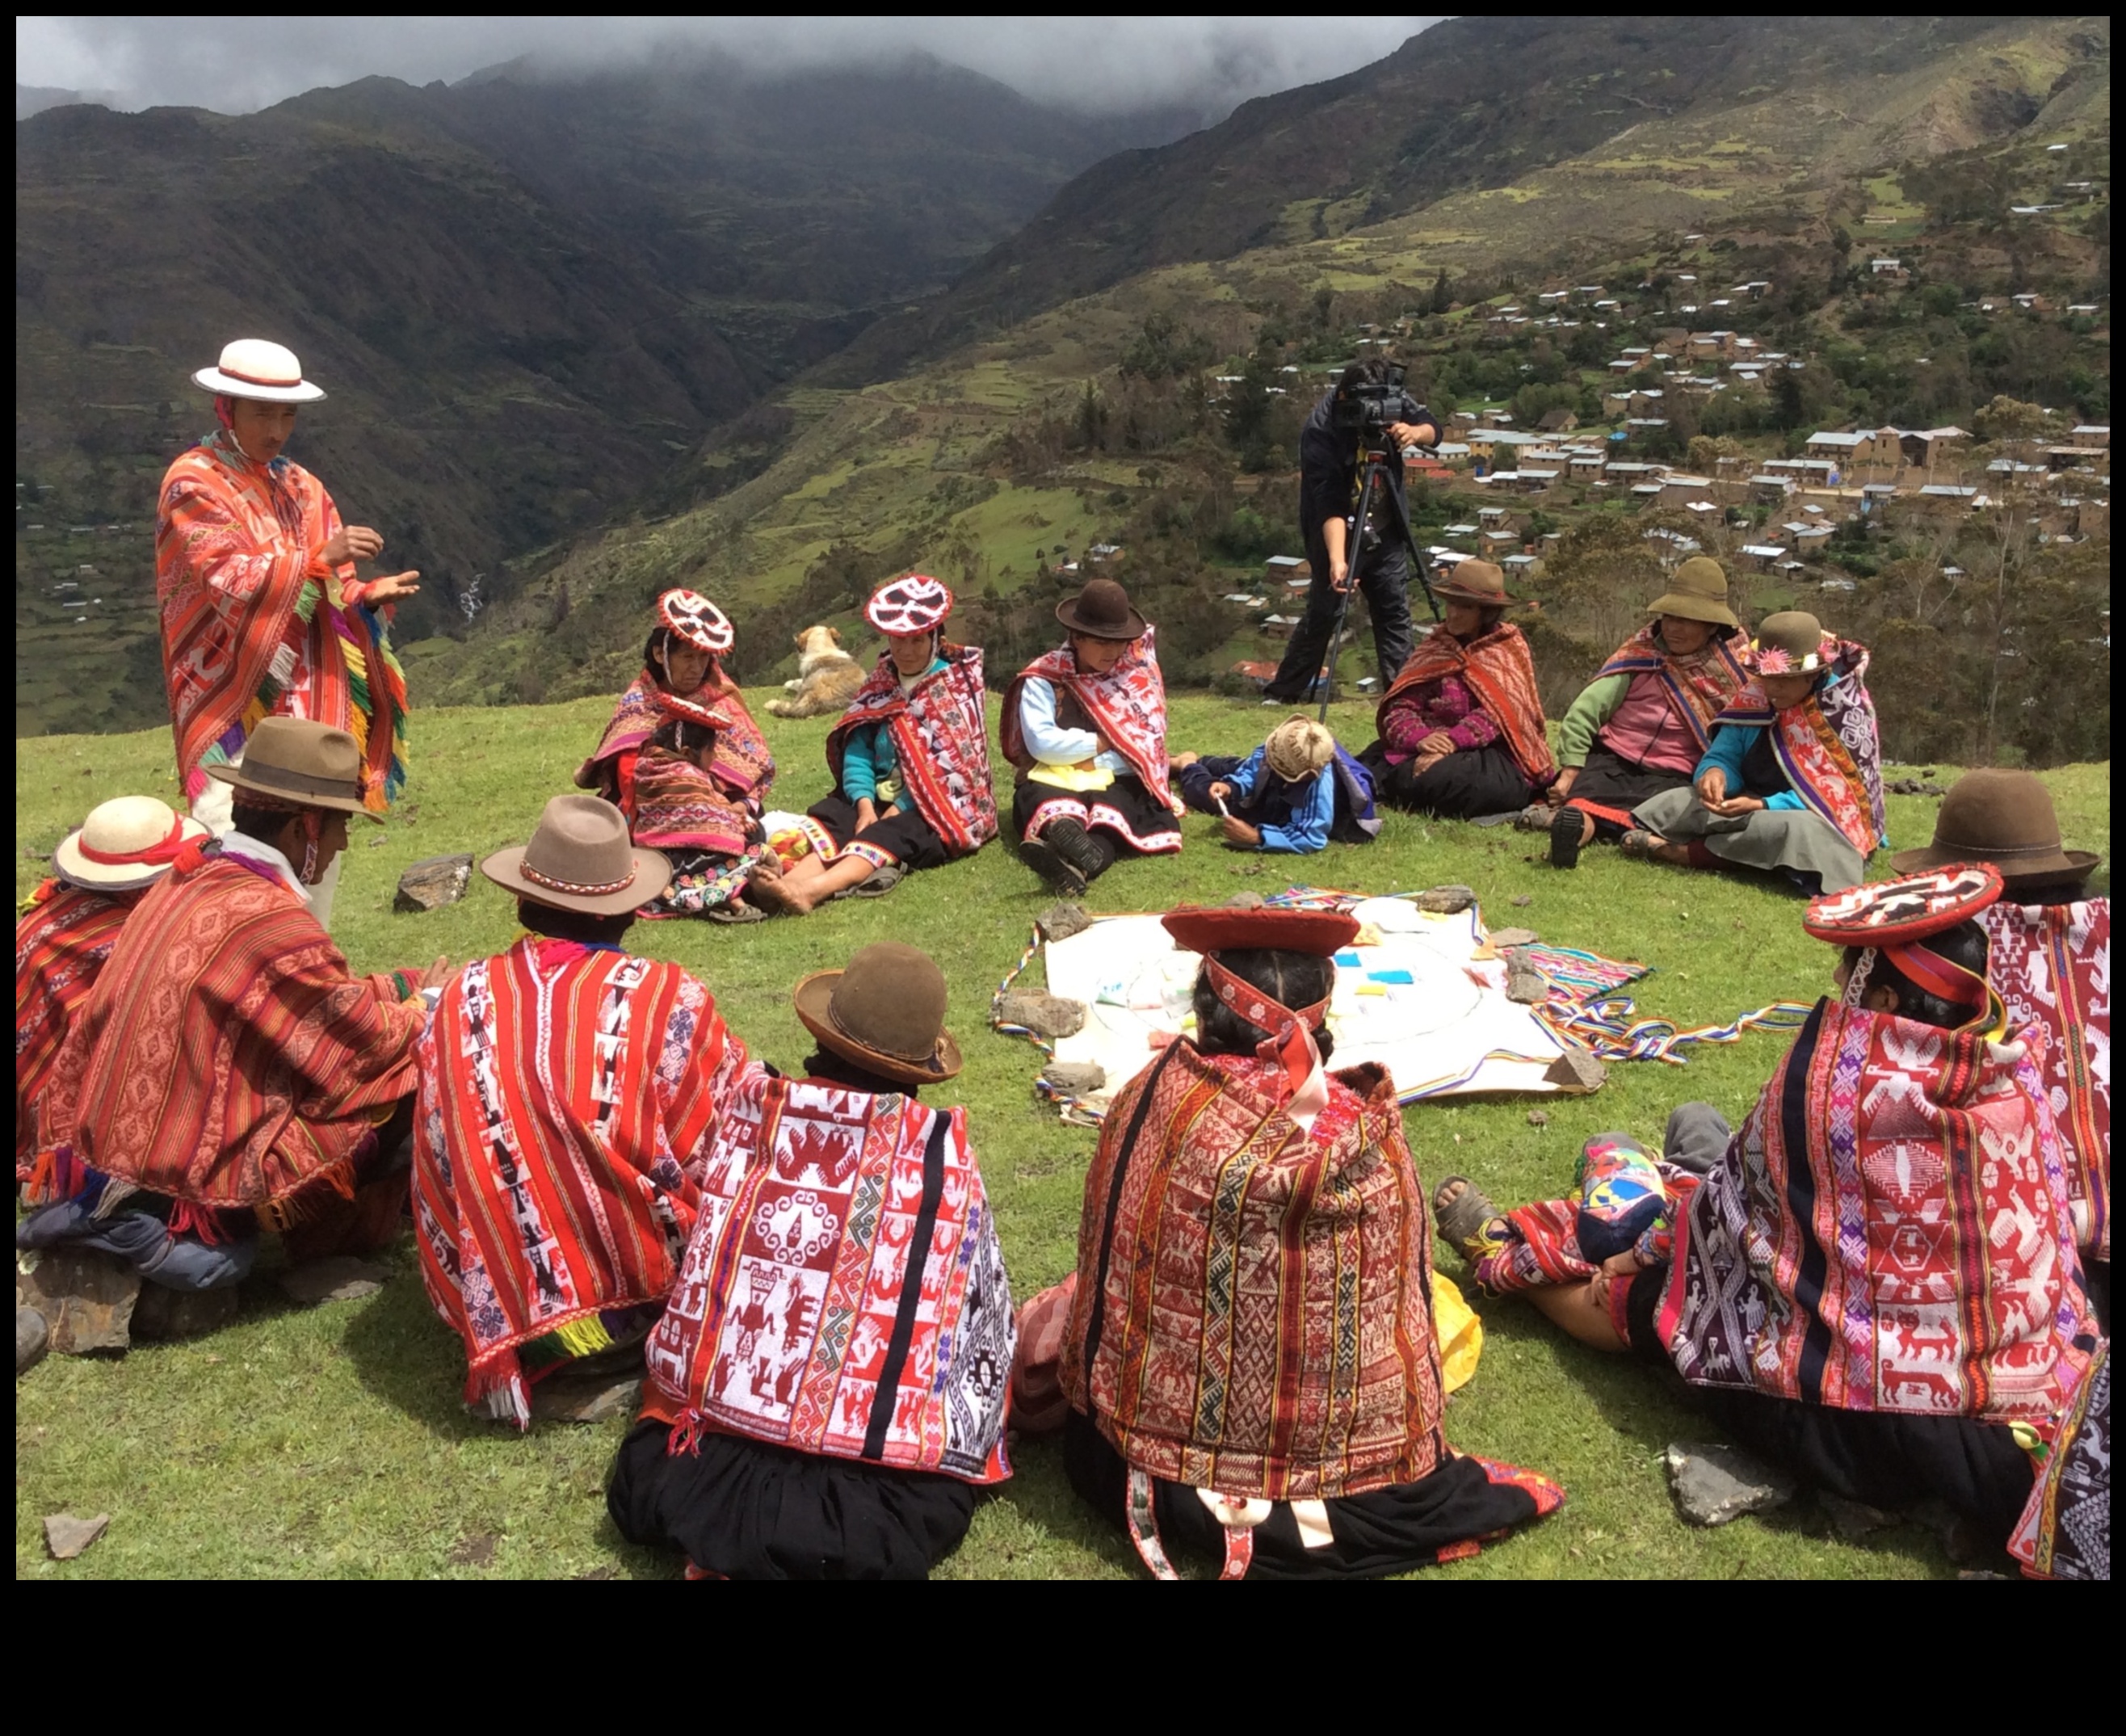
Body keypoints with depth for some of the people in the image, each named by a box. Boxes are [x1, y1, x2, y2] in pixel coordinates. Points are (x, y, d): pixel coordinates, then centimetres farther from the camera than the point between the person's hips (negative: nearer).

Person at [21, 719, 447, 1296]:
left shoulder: (188, 879, 5)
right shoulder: (270, 919, -23)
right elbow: (367, 1042, -13)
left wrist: (400, 985, 17)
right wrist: (426, 1002, 6)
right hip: (199, 1172, -9)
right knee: (406, 1080, -5)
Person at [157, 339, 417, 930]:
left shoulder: (302, 488, 13)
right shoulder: (192, 483, -6)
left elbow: (329, 592, 9)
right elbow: (229, 580, -19)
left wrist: (369, 595, -12)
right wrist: (321, 556, -27)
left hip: (308, 703, 6)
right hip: (231, 704, -6)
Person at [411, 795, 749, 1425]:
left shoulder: (460, 1000, -3)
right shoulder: (672, 1001, -15)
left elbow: (441, 1164, 7)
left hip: (495, 1297, 4)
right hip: (646, 1290, -4)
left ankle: (527, 1347, 17)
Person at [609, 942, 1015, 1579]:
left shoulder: (748, 1119, -3)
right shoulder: (946, 1161, -7)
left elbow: (692, 1276, 11)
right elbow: (988, 1338, 2)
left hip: (705, 1471, 4)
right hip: (881, 1504, -3)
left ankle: (729, 1548, 1)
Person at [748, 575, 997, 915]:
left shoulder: (956, 687, -2)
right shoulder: (879, 686, 12)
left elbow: (949, 766, -12)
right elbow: (857, 751, 2)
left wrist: (900, 809, -19)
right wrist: (865, 804, -17)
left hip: (940, 806, -5)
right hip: (884, 797, 5)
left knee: (891, 833, -33)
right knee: (831, 816, -24)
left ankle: (813, 889, -59)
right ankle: (793, 877, -55)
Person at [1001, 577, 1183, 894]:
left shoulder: (1138, 674, 5)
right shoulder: (1044, 678, -1)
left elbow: (1147, 744, -3)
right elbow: (1041, 743, -13)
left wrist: (1094, 762, -12)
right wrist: (1102, 743, -8)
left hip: (1116, 781, 0)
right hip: (1055, 781, 0)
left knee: (1110, 809, -36)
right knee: (1048, 802, -37)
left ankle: (1073, 861, -67)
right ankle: (1066, 831, -71)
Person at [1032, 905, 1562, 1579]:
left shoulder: (1148, 1096, -15)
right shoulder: (1354, 1141, -23)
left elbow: (1109, 1272, -2)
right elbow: (1385, 1318, -10)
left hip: (1132, 1436, 3)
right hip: (1304, 1454, -2)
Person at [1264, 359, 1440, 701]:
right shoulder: (1320, 431, -27)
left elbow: (1433, 429, 1)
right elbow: (1330, 504, -33)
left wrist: (1416, 431, -23)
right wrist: (1337, 560, -45)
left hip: (1385, 531, 5)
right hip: (1337, 533, -5)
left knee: (1395, 610, 4)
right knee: (1323, 612, -2)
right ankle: (1284, 691, 12)